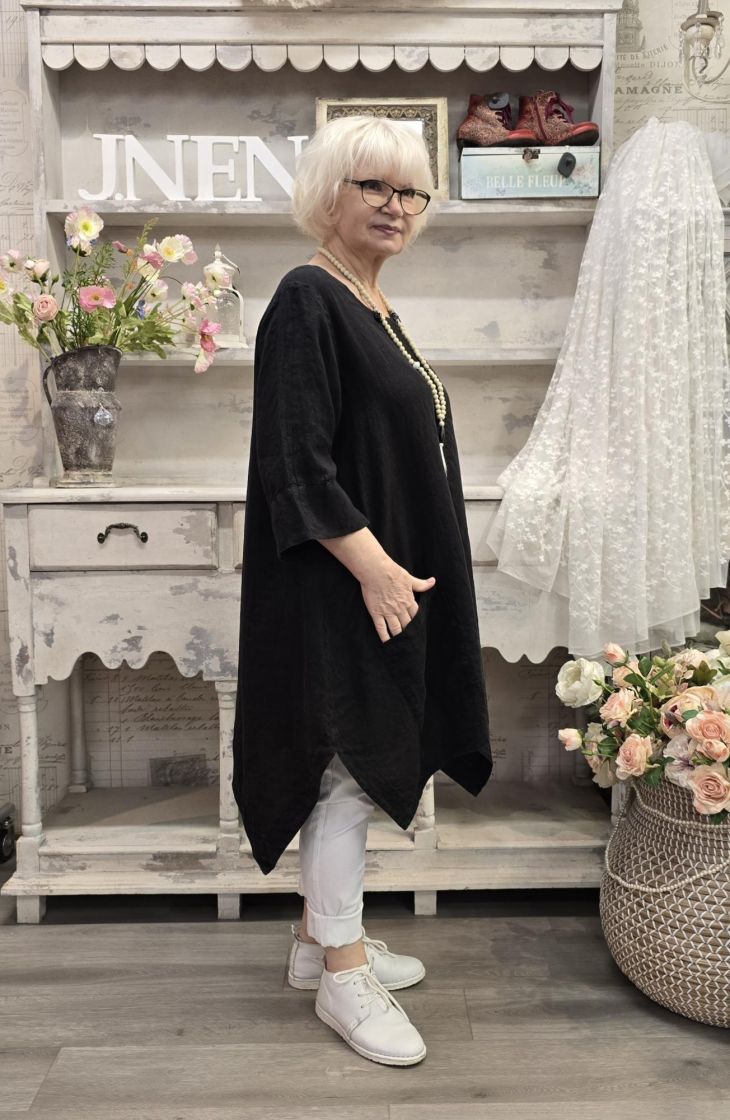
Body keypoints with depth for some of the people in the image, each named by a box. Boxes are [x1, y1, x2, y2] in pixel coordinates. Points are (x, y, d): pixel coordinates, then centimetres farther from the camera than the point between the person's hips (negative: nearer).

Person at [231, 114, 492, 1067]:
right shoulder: (307, 302, -14)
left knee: (356, 764, 16)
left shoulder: (370, 306, 14)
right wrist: (374, 566, -22)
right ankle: (341, 974, 17)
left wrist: (397, 569, 17)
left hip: (389, 575, 10)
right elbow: (297, 464, -21)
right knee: (348, 764, 0)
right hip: (340, 585, -9)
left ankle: (321, 934, 31)